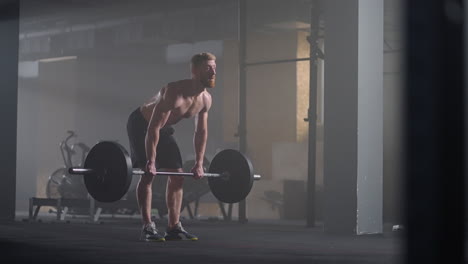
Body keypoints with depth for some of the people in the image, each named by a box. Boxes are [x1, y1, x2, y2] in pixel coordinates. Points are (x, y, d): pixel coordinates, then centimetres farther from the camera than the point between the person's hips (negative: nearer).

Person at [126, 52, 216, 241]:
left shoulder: (206, 99, -12)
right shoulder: (174, 92, -35)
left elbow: (201, 131, 0)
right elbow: (153, 127, -36)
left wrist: (199, 163, -1)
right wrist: (151, 161, -36)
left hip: (164, 129, 8)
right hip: (141, 125, -8)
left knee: (177, 175, 2)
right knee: (148, 174, -17)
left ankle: (174, 228, 6)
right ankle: (147, 227, -14)